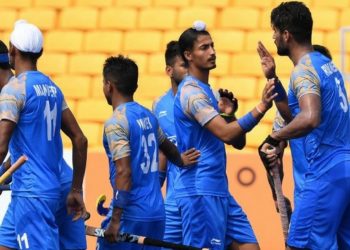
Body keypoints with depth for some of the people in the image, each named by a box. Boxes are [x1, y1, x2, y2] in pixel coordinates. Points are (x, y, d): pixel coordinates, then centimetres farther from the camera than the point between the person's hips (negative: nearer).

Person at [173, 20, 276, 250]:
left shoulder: (206, 91, 18)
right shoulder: (191, 91, -12)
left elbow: (238, 142, 18)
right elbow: (226, 133, -25)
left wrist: (229, 114, 0)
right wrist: (260, 109, -32)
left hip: (220, 190, 10)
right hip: (200, 191, -10)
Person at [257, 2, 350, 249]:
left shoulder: (304, 70, -13)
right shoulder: (327, 64, 16)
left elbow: (309, 118, -31)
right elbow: (294, 115, 22)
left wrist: (274, 138, -20)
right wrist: (273, 79, 17)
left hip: (325, 173, -9)